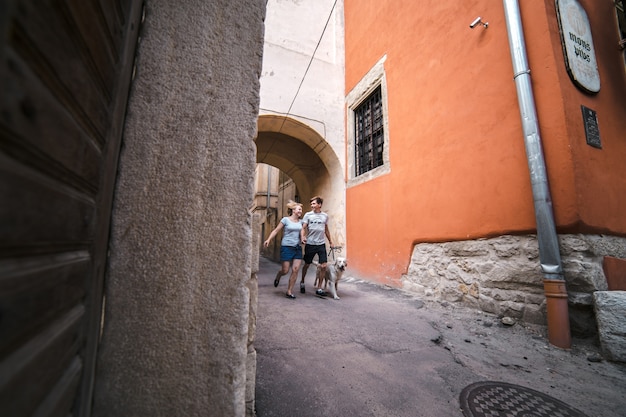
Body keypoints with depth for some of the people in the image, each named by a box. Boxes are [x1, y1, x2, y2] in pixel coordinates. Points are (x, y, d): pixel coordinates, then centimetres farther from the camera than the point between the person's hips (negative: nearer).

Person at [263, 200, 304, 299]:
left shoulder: (301, 221, 9)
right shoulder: (286, 220, -4)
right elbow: (276, 230, -4)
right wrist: (268, 239, -13)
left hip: (297, 248, 4)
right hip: (287, 247, -4)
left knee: (295, 270, -2)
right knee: (285, 270, 0)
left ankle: (289, 292, 11)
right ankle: (277, 277, 38)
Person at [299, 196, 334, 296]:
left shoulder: (325, 216, 7)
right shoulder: (308, 215, -2)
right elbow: (303, 228, -6)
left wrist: (330, 241, 21)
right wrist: (303, 237, -25)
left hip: (321, 244, 2)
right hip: (310, 244, -2)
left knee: (324, 266, -4)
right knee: (307, 265, 11)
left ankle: (319, 288, 12)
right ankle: (302, 282, 37)